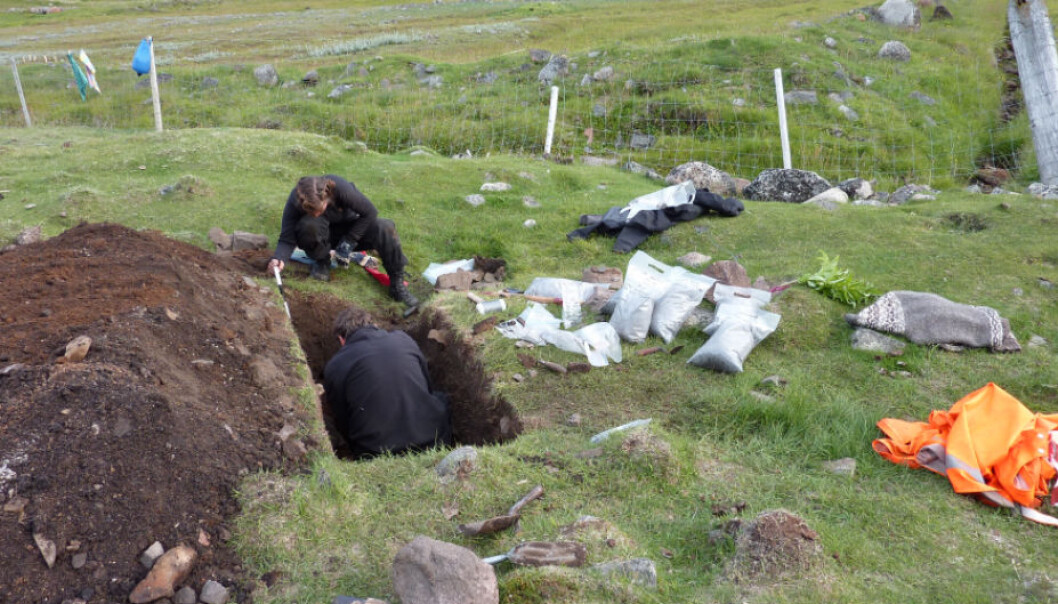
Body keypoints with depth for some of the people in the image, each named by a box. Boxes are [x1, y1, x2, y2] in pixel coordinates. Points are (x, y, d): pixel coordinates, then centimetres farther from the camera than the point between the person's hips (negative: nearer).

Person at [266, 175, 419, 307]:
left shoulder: (339, 187, -32)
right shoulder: (294, 202, -28)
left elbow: (370, 212, -20)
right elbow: (287, 239, -27)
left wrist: (348, 242, -22)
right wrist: (279, 258, -49)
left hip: (350, 230, 0)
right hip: (321, 236, 0)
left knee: (385, 227, -30)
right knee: (309, 224, -36)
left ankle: (397, 284, -18)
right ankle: (321, 261, -7)